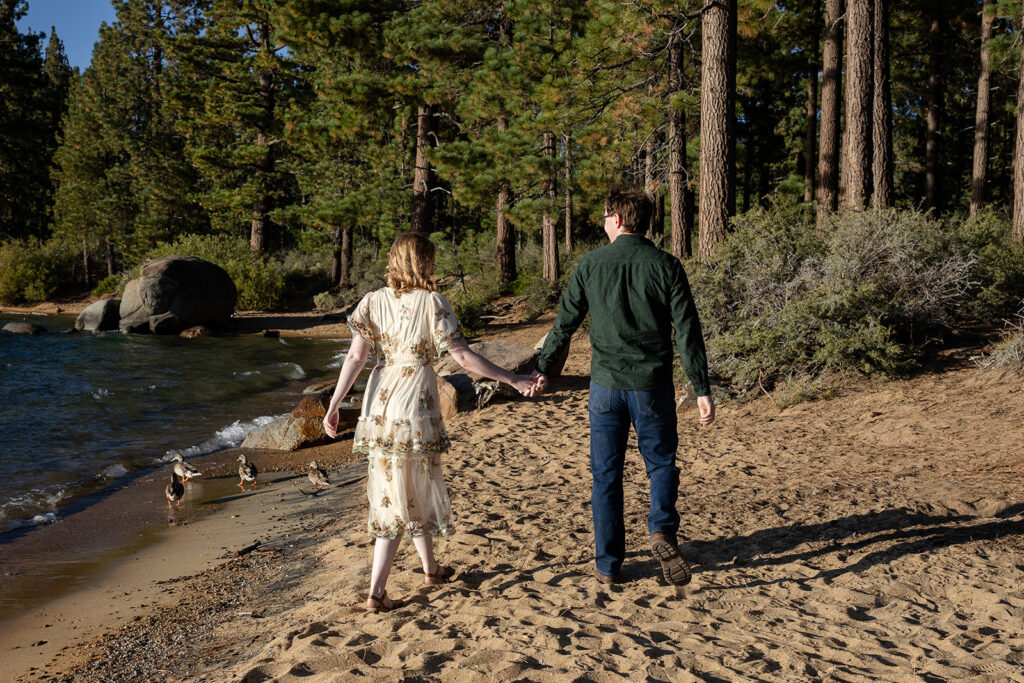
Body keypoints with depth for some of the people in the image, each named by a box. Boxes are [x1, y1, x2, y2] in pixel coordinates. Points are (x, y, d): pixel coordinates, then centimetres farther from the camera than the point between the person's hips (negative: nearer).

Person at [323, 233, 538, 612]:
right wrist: (513, 380, -7)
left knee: (394, 492, 15)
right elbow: (462, 356, -13)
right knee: (413, 492, 8)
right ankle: (376, 591, 12)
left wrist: (334, 404, 2)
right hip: (415, 409, -5)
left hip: (379, 408, 5)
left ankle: (430, 569, 29)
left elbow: (355, 357, -3)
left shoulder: (373, 301, 2)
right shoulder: (432, 302, -9)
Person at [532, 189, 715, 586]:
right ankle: (662, 531, -9)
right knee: (661, 463, 16)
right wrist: (702, 390, -3)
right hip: (652, 386, -1)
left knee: (606, 474, 10)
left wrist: (542, 370, 16)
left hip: (606, 385, 1)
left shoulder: (591, 264, 0)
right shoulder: (666, 266, -3)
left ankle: (608, 565, 14)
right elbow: (687, 332, -6)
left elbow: (564, 323, 4)